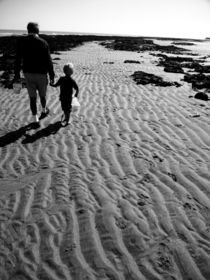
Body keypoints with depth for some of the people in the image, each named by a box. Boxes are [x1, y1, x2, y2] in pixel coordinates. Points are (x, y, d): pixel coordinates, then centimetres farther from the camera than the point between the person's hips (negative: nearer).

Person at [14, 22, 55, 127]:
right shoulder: (43, 43, -11)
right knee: (42, 94, 21)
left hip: (28, 74, 2)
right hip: (41, 74, -2)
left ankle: (35, 120, 12)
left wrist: (17, 73, 7)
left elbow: (18, 59, -2)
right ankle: (44, 111, 44)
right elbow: (48, 61, -10)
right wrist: (52, 75, -2)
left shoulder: (21, 41, -3)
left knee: (32, 97, 10)